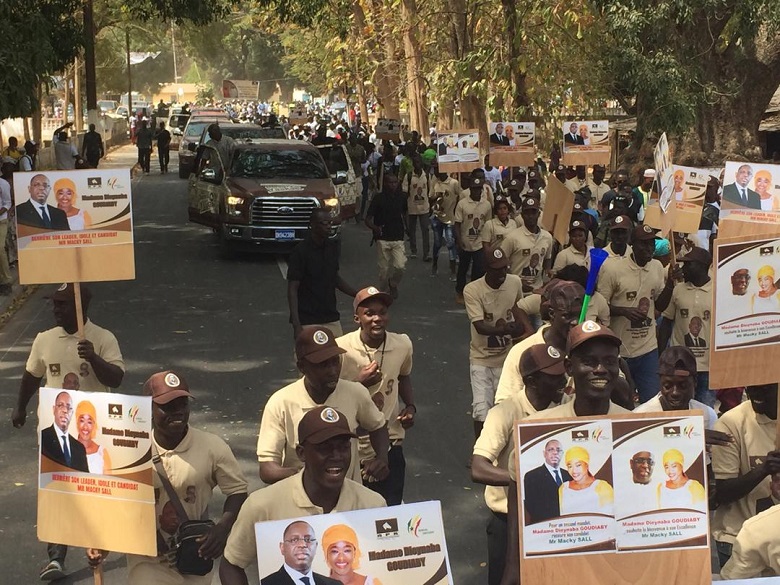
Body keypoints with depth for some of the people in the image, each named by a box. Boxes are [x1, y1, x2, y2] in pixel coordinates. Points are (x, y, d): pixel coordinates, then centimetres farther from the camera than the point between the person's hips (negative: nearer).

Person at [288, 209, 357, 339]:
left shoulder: (333, 248, 7)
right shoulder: (300, 252, -12)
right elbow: (292, 290, -12)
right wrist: (296, 325, -18)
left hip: (332, 319, 6)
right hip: (308, 322, -6)